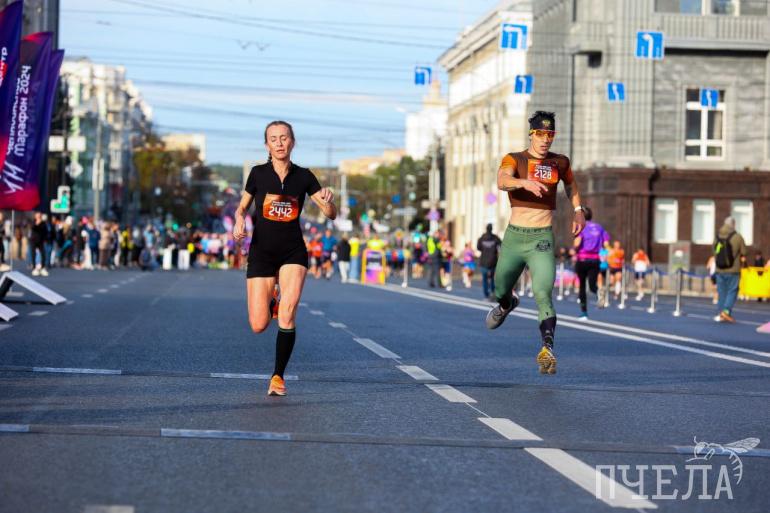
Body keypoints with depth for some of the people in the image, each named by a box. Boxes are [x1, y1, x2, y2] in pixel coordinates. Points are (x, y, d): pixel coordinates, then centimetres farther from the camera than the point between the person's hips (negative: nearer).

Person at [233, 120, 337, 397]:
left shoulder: (304, 176, 0)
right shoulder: (258, 174, -1)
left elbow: (331, 214, 2)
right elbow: (241, 209, 11)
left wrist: (328, 200, -20)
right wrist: (239, 222, -12)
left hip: (293, 252, 0)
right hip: (261, 252, 0)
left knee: (288, 314, -20)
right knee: (258, 326, -5)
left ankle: (278, 376, -4)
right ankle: (270, 302, 33)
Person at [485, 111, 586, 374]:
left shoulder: (560, 163, 8)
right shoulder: (514, 159, -2)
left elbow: (571, 185, 30)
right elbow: (502, 181, -25)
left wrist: (578, 211, 18)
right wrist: (525, 182, -44)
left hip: (542, 239, -1)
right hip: (514, 236, 1)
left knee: (543, 295, -20)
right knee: (500, 291, 17)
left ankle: (547, 348, -30)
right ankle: (506, 305, 54)